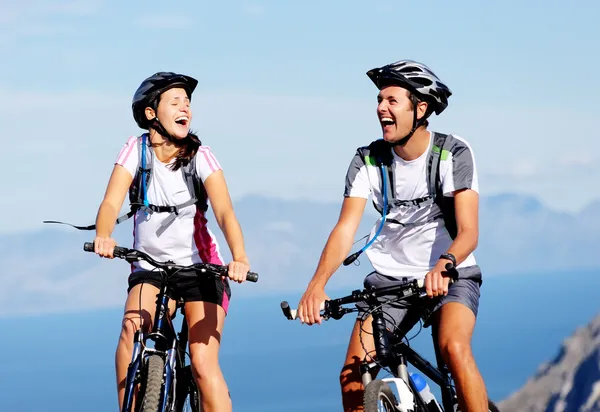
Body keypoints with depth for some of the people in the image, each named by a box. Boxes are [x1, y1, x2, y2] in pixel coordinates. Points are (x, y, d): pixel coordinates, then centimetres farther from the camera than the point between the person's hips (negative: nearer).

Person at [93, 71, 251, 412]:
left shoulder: (199, 156, -9)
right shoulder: (136, 150, -5)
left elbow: (225, 212, -20)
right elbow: (112, 201, -16)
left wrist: (240, 259, -39)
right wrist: (103, 237, -39)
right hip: (150, 267, 2)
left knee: (203, 364, -15)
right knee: (131, 331, -27)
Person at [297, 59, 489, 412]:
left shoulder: (454, 153, -15)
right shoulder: (368, 160, -7)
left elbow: (468, 231, -24)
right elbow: (346, 227, -16)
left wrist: (443, 266, -47)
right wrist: (317, 284, -34)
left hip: (451, 275, -3)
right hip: (391, 277, 3)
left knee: (454, 349, -32)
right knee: (352, 376, -12)